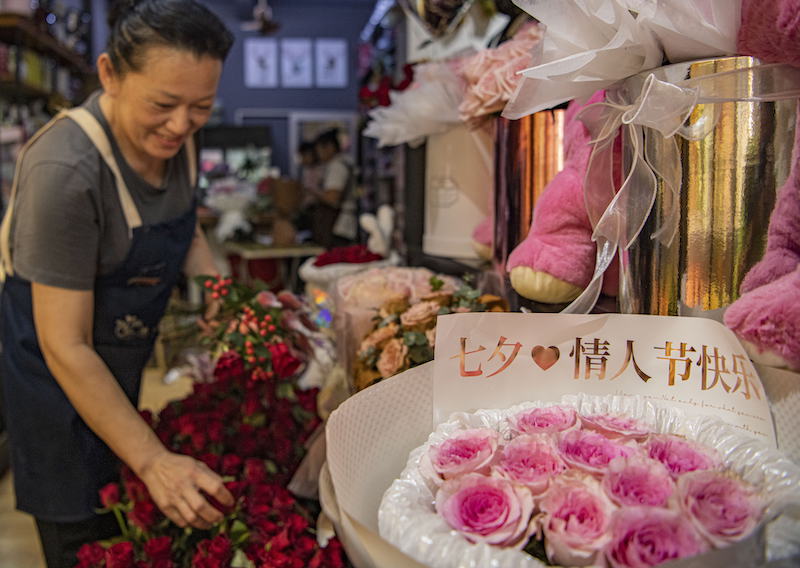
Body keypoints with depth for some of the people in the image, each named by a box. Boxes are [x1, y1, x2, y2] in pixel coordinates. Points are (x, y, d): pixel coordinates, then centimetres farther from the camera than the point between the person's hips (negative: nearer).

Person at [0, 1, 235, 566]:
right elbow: (66, 346, -28)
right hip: (62, 371, -6)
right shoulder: (66, 170, -32)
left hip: (137, 357, 6)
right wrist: (154, 461, -27)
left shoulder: (174, 137, -10)